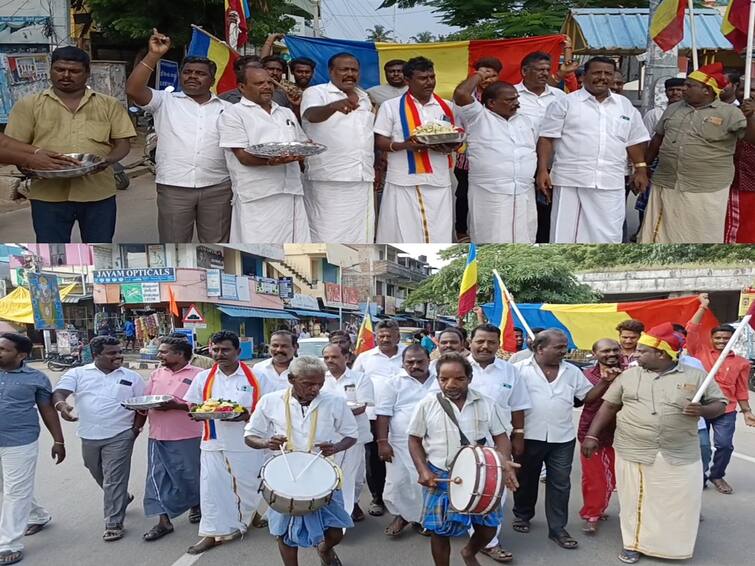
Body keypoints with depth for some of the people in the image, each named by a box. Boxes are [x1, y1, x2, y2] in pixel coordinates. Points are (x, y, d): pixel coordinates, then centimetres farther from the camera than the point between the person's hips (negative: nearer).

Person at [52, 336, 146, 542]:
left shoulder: (131, 377, 2)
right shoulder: (78, 373, 1)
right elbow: (59, 393, -10)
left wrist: (137, 427, -2)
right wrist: (62, 405, -32)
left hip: (119, 437, -3)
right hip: (89, 437, 3)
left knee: (114, 480, -4)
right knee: (101, 478, 20)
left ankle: (114, 524, 5)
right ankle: (123, 499, 46)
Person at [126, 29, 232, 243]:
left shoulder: (227, 109, 10)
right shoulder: (165, 102, 7)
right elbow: (133, 89, -8)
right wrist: (154, 55, -11)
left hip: (217, 188, 1)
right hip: (173, 188, -1)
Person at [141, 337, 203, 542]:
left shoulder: (197, 374, -8)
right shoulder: (157, 374, 11)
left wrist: (175, 406, -23)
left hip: (187, 437, -5)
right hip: (158, 436, 5)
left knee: (190, 475, 10)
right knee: (158, 477, 4)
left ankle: (195, 505, 36)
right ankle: (164, 521, 12)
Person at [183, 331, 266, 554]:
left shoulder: (255, 376, -5)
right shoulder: (203, 377, 4)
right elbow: (193, 406, 10)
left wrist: (246, 416, -20)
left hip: (247, 443, -2)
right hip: (213, 444, 2)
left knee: (248, 484, 12)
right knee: (211, 487, 3)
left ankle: (250, 514, 38)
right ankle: (213, 532, 15)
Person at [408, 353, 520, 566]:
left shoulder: (485, 404, -3)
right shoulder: (428, 404, -8)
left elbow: (500, 436, 3)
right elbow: (415, 439, 1)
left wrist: (505, 461, -15)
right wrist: (423, 470, -10)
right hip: (440, 476, -2)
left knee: (489, 526, 7)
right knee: (440, 530, 3)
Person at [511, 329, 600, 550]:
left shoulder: (573, 371, 4)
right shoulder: (521, 369, -7)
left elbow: (588, 396, 9)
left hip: (562, 438, 3)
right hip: (529, 436, -2)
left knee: (560, 484, 7)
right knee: (526, 480, 14)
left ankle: (557, 528, 18)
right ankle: (522, 515, 35)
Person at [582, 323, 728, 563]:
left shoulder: (696, 376, 0)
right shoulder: (629, 376, 4)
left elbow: (720, 404, 4)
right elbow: (608, 406, 6)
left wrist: (702, 410, -19)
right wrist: (591, 435, 0)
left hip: (680, 456, -1)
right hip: (633, 453, 1)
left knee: (678, 503, 7)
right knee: (635, 501, 8)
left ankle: (674, 547, 28)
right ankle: (634, 543, 25)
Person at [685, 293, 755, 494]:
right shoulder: (701, 351, 2)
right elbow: (692, 330, -9)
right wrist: (703, 307, -11)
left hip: (725, 411, 1)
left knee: (724, 444, -5)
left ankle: (717, 475, 19)